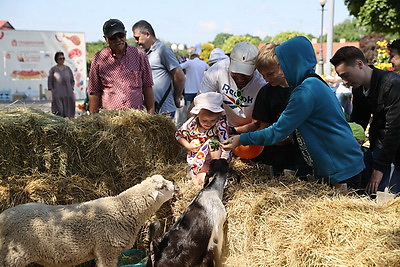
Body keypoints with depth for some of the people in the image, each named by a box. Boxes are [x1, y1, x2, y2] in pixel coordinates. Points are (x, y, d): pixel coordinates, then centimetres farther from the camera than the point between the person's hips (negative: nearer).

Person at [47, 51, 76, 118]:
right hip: (57, 95, -3)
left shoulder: (67, 68, 12)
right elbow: (49, 82, 4)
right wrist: (52, 91, -5)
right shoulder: (53, 69, 4)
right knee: (59, 112, -11)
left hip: (68, 94, 3)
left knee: (68, 112, 2)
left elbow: (72, 80, 18)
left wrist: (71, 89, 6)